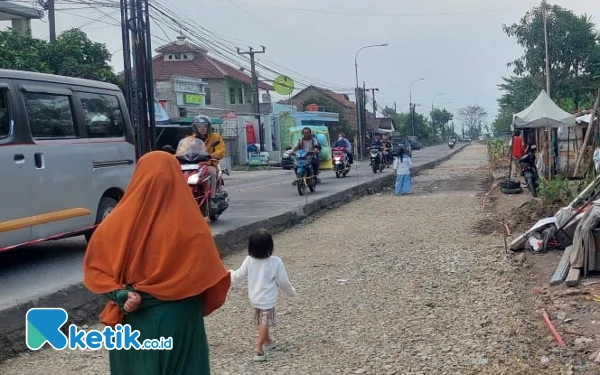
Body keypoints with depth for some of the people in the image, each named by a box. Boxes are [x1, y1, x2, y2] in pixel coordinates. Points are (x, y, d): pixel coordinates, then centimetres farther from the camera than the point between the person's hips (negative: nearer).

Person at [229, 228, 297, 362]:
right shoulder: (275, 262, -20)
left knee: (262, 322, 22)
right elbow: (282, 281, -12)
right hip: (268, 299, -5)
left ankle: (267, 341, 40)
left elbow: (239, 276, 0)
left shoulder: (249, 260, -11)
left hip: (255, 297, 5)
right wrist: (291, 291, 7)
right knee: (264, 323, 1)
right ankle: (259, 350, -7)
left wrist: (229, 275, 21)